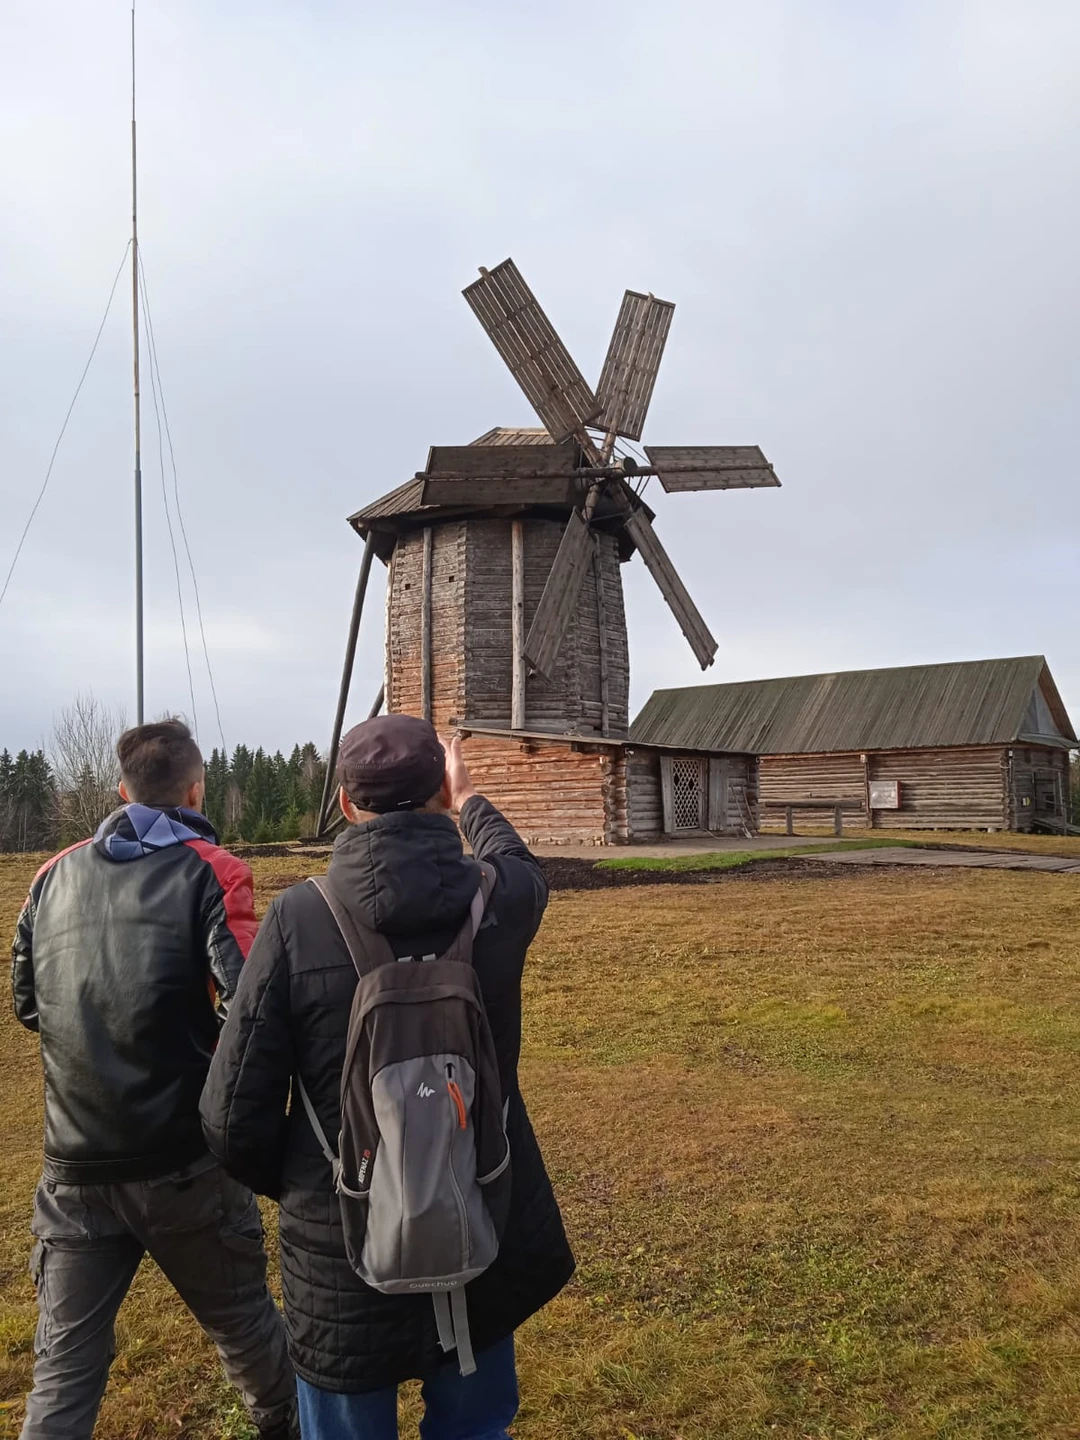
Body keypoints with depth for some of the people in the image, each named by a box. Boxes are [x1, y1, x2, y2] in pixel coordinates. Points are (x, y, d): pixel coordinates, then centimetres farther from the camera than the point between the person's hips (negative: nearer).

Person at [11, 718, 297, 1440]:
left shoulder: (56, 874, 6)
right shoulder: (208, 870, -9)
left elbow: (29, 1002, 15)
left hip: (76, 1166, 3)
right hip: (184, 1159, -3)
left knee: (67, 1360, 14)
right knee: (243, 1320, 19)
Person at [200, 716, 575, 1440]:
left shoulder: (297, 918, -19)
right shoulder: (498, 901, -13)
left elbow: (235, 1117, -14)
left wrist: (295, 1187, 7)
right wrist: (469, 799, 31)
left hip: (343, 1254, -1)